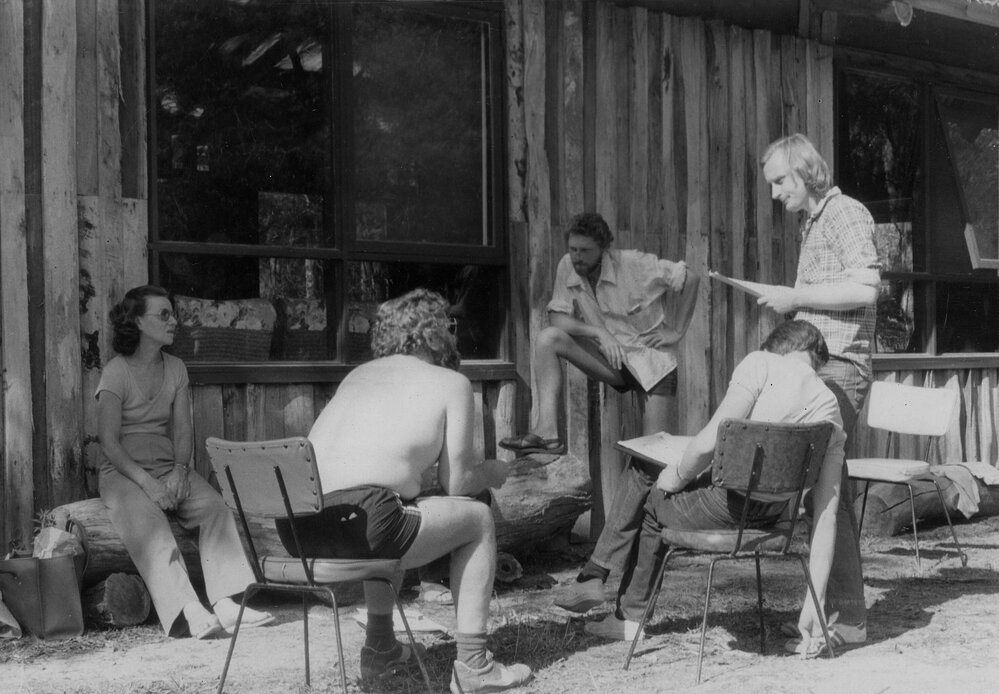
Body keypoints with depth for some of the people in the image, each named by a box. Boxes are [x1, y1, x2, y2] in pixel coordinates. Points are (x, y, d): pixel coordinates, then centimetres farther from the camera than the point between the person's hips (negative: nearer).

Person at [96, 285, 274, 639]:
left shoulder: (175, 368, 12)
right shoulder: (116, 371, -5)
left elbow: (182, 429, 7)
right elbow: (108, 441, -11)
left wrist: (180, 471, -12)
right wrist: (146, 482, -22)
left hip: (170, 467, 5)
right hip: (124, 472, -5)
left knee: (215, 507, -24)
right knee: (148, 521, -35)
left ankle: (227, 601, -35)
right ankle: (187, 610, -48)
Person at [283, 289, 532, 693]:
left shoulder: (358, 375, 26)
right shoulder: (451, 383, 9)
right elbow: (456, 483, 7)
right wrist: (490, 473, 30)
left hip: (295, 530, 7)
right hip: (357, 523, -7)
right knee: (478, 518, 16)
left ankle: (379, 647, 38)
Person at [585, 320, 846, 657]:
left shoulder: (761, 363, -8)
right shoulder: (832, 415, 7)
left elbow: (710, 441, -20)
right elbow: (826, 517, 4)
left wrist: (678, 476, 1)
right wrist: (813, 602, 7)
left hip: (728, 505, -6)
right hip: (774, 512, 7)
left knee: (649, 503, 24)